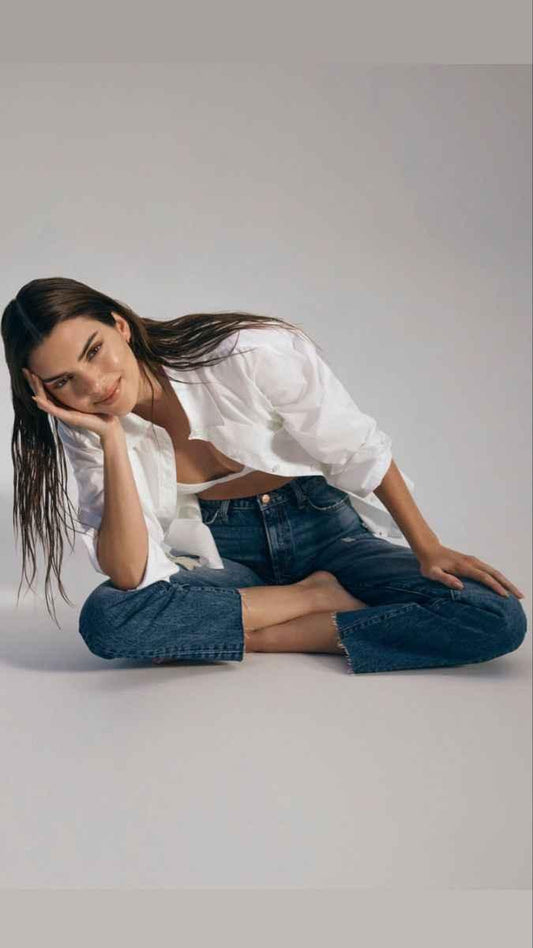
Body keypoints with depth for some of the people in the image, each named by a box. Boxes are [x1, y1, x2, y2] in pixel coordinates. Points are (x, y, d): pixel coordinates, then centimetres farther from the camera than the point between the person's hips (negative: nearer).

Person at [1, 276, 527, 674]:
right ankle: (314, 597, -11)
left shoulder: (250, 354, -22)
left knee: (497, 617, -22)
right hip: (220, 558, 3)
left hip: (325, 528, -2)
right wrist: (110, 438, -27)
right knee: (104, 619, -29)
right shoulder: (84, 431, -10)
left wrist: (428, 548, -6)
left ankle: (253, 635, -14)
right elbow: (130, 576, -20)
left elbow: (361, 451, -9)